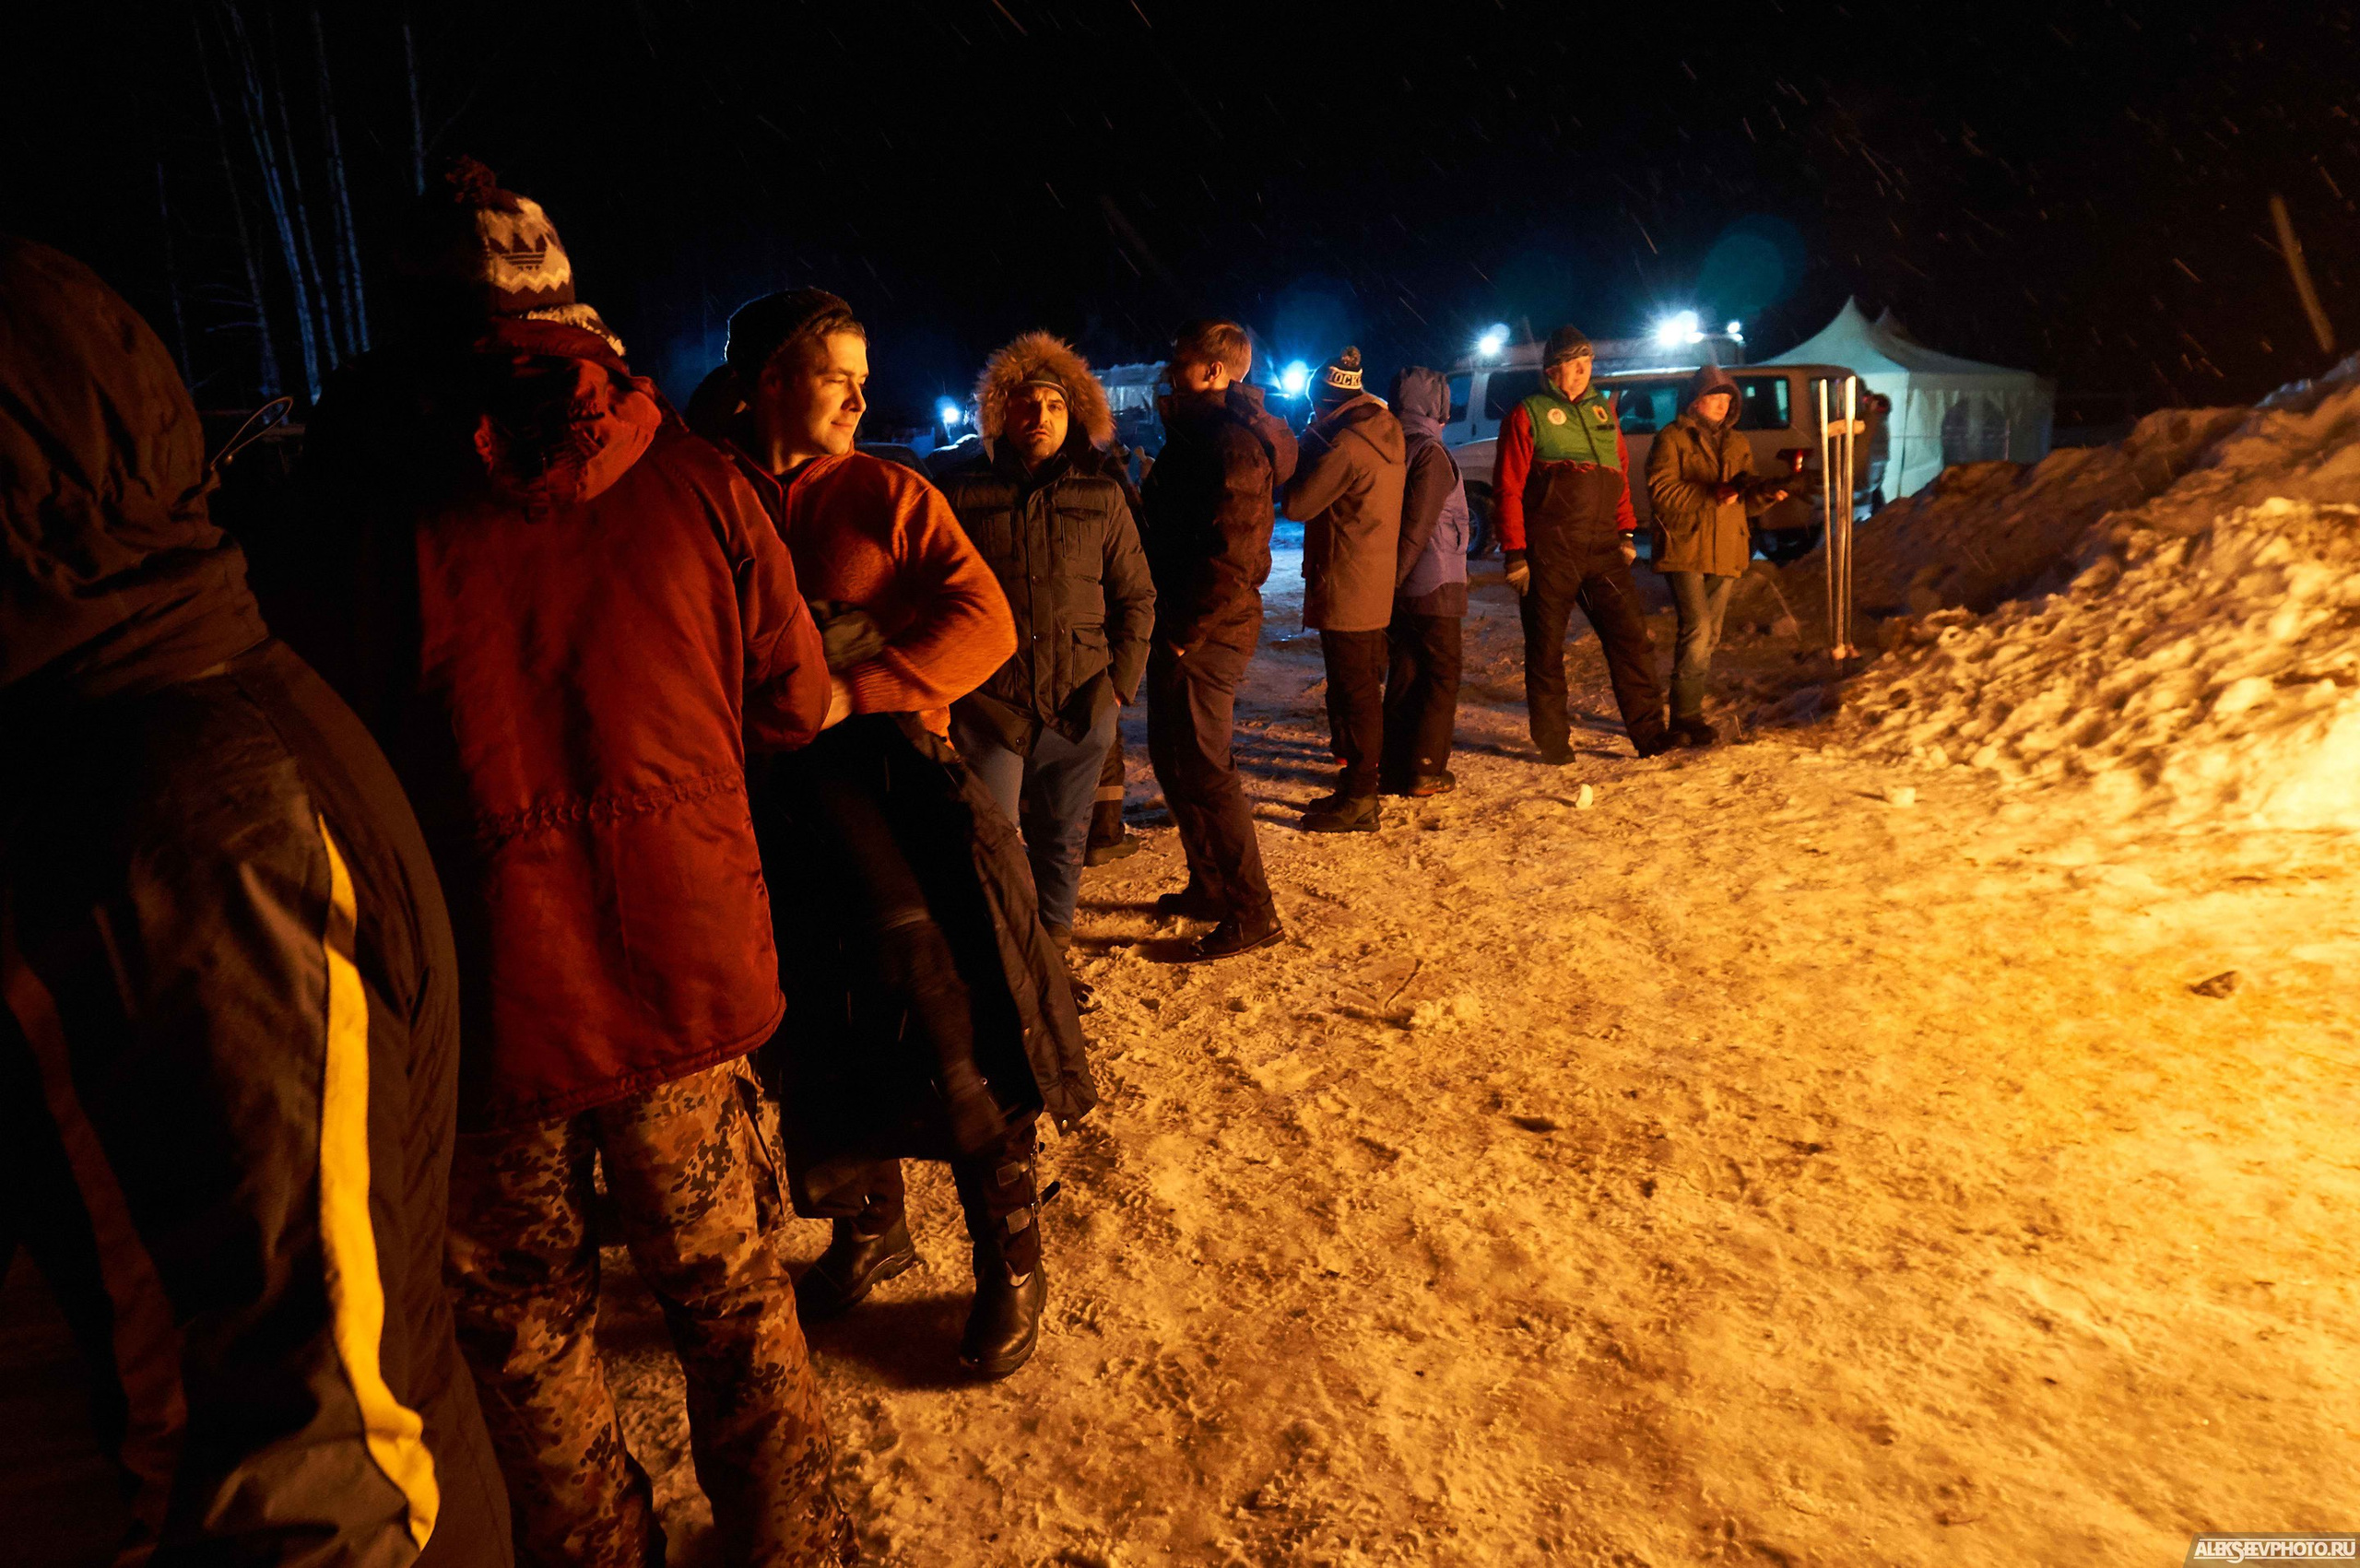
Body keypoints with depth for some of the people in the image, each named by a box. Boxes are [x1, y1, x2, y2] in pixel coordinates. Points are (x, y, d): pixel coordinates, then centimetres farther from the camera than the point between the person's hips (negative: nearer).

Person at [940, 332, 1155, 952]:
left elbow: (1136, 597, 11)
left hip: (1080, 709, 2)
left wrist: (1121, 681, 3)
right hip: (991, 706, -2)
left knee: (1062, 839, 14)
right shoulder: (964, 490, 1)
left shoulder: (1101, 495, 6)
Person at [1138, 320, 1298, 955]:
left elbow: (1233, 557, -24)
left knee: (1202, 770, -5)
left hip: (1206, 636, -11)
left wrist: (1185, 633, -21)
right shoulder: (1197, 433, 16)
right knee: (1173, 757, 18)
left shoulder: (1234, 443, -17)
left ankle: (1251, 914, 4)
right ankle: (1210, 887, 32)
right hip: (1185, 628, 11)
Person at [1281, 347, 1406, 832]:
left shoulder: (1346, 444, -19)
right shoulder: (1388, 439, 9)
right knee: (1362, 688, 18)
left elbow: (1297, 503, -15)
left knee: (1354, 691, -5)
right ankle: (1359, 787, 30)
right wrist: (1317, 444, 9)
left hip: (1343, 588, -10)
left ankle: (1356, 801, 0)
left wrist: (1308, 443, -4)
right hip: (1375, 587, 10)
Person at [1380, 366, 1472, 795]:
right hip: (1432, 585, -7)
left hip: (1400, 587, 7)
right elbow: (1418, 525, -18)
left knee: (1404, 675, 14)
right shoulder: (1431, 452, -14)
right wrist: (1395, 576, -13)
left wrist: (1390, 578, 12)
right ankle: (1426, 771, 2)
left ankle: (1395, 768, 16)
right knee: (1440, 678, 3)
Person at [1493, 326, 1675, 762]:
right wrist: (1514, 554, -10)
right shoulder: (1528, 415, 0)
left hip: (1602, 547, 5)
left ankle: (1649, 731, 8)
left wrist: (1626, 534, 13)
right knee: (1546, 648, 2)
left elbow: (1621, 475, 21)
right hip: (1549, 552, -5)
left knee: (1631, 636, 1)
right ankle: (1553, 742, 13)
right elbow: (1508, 489, -5)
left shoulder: (1603, 411, 17)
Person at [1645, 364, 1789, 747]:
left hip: (1725, 553, 7)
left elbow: (1745, 497, 16)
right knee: (1697, 629, -17)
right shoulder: (1672, 438, -1)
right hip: (1684, 549, -7)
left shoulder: (1738, 444, 18)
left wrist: (1764, 492, -7)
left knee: (1709, 635, 9)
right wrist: (1710, 495, -20)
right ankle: (1685, 717, -11)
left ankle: (1689, 711, 19)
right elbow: (1661, 490, -12)